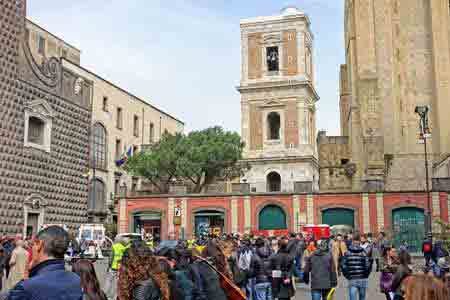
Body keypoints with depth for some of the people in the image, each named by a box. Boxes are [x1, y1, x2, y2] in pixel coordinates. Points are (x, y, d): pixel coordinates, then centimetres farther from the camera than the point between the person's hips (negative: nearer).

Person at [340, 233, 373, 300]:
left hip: (352, 280, 0)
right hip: (362, 279, 1)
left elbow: (343, 266, -7)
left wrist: (347, 276, 6)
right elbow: (367, 266, -10)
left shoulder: (347, 253, -3)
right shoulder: (363, 253, -5)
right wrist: (365, 275, 7)